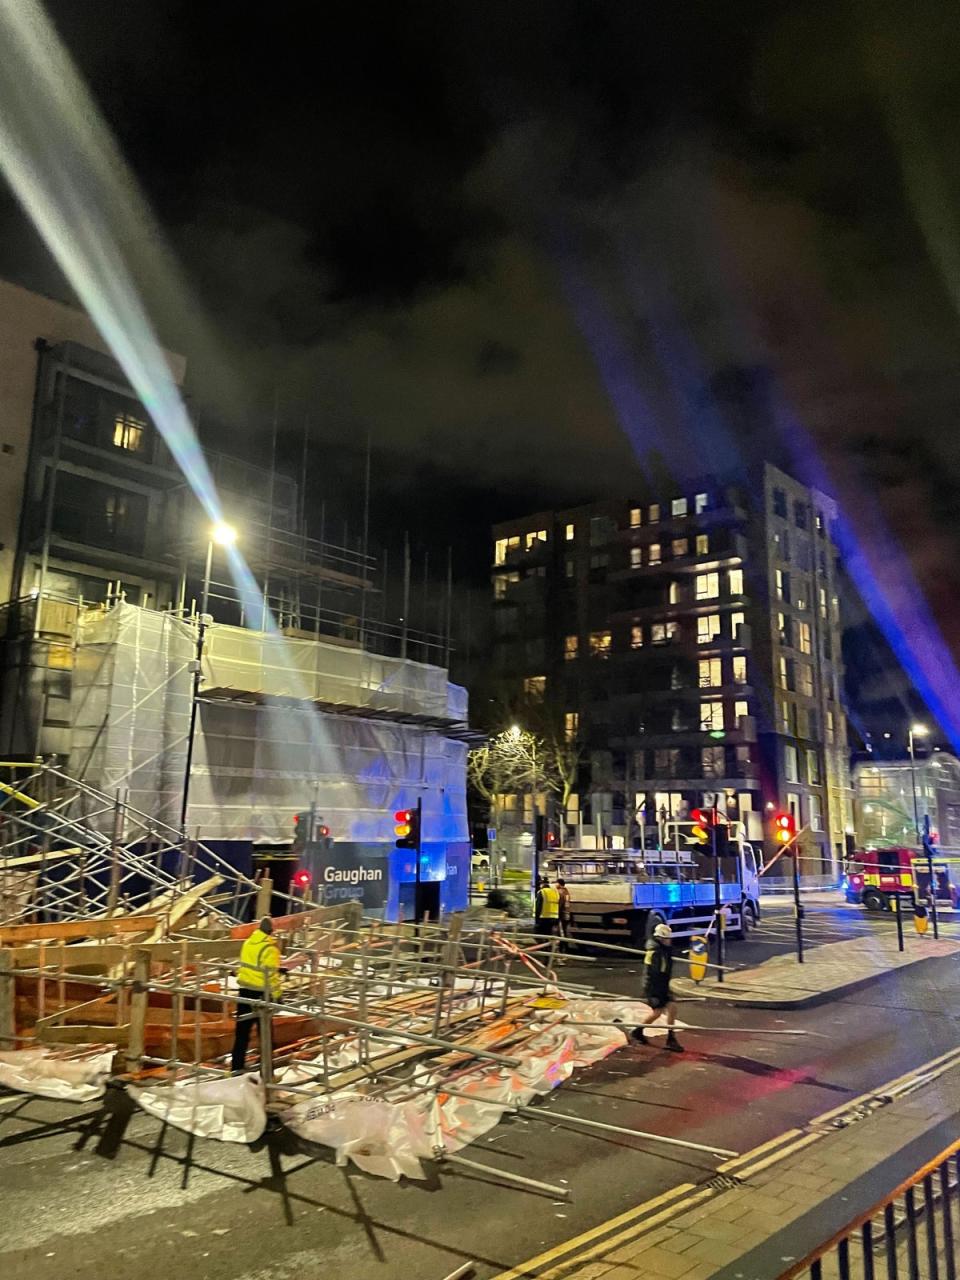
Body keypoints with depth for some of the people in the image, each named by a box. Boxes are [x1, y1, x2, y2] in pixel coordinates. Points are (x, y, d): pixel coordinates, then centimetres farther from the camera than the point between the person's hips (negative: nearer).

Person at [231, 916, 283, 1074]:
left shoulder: (248, 942, 5)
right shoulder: (270, 947, -17)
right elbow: (271, 974, -20)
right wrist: (276, 994, -15)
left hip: (244, 991, 6)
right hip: (260, 993, -6)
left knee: (242, 1031, 16)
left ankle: (236, 1068, 22)